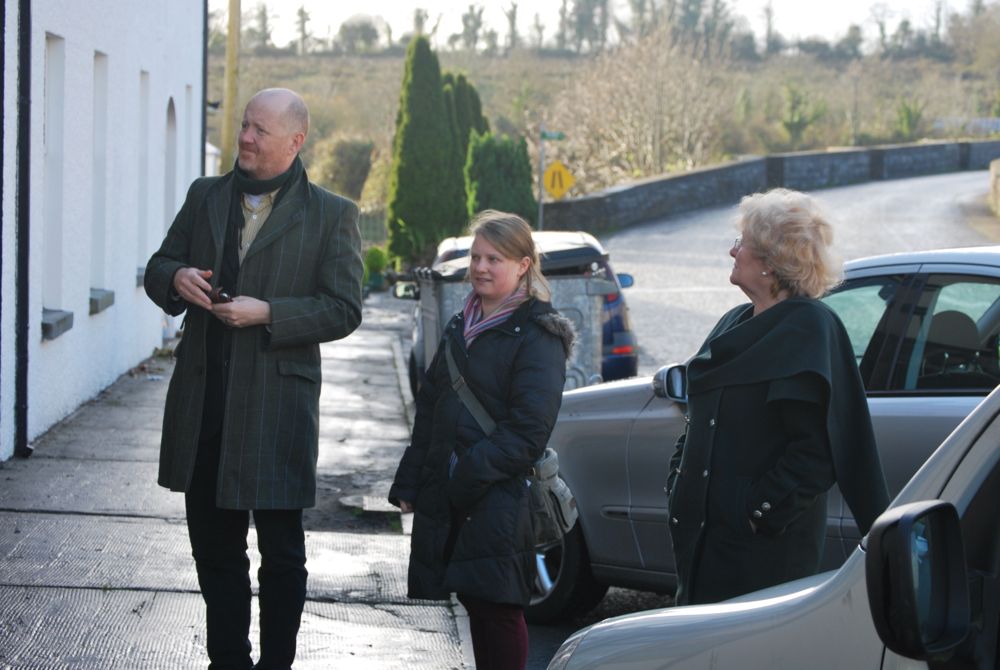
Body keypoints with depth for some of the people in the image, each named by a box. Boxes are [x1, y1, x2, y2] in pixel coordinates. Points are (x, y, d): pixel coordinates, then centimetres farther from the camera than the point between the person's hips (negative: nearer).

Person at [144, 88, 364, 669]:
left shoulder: (332, 215, -1)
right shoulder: (206, 197, 12)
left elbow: (344, 310, -6)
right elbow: (158, 269, 17)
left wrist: (267, 313, -17)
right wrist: (176, 278, -7)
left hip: (276, 405, -4)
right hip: (203, 401, 5)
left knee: (281, 553, 3)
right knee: (214, 547, 11)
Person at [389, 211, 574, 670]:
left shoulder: (537, 337, -6)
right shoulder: (461, 329, 17)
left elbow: (527, 431, -13)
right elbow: (428, 412, 18)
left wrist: (467, 474, -18)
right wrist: (408, 485, 11)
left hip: (499, 503, -7)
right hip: (445, 502, 7)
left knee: (498, 611, -5)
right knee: (474, 605, 8)